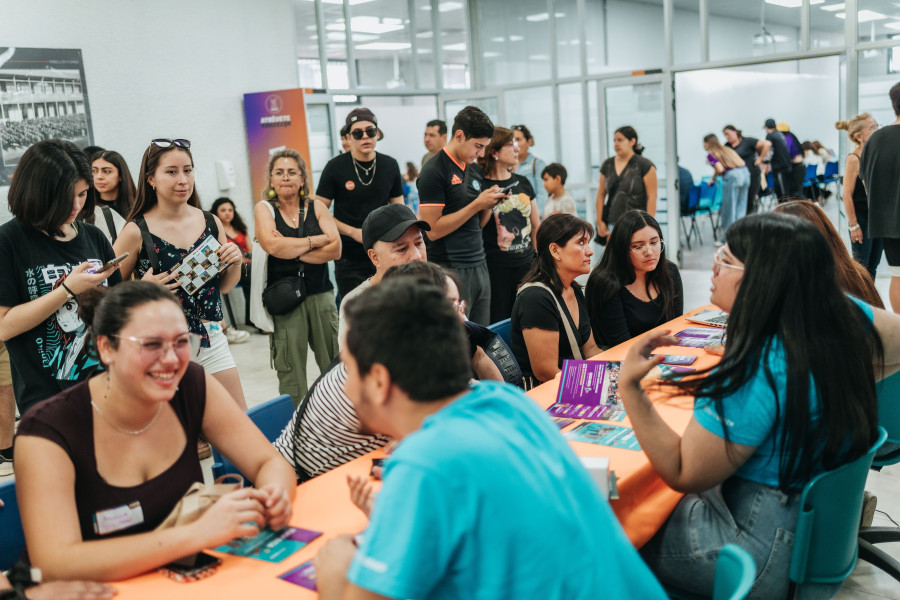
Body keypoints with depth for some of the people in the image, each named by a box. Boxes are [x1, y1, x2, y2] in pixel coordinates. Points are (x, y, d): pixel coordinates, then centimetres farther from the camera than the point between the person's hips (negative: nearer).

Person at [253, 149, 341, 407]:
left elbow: (335, 248, -4)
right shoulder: (264, 209, 4)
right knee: (290, 370, 1)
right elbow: (272, 245, -15)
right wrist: (316, 241, -7)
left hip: (321, 294, 2)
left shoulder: (316, 207, 9)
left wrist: (292, 250, -10)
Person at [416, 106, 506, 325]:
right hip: (450, 271, -8)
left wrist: (489, 205, 0)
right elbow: (433, 230, -17)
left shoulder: (475, 171, 13)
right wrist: (477, 204, -16)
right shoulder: (434, 172, -11)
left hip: (479, 266, 8)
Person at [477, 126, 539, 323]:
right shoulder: (481, 186, -6)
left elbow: (536, 226, 15)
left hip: (526, 263, 5)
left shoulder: (523, 182, 11)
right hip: (495, 267, -5)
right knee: (498, 323, 0)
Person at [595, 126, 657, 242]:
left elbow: (652, 196, -6)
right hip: (613, 223, 4)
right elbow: (601, 194, 14)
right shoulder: (607, 165, 12)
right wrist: (599, 221, 7)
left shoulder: (644, 165, -1)